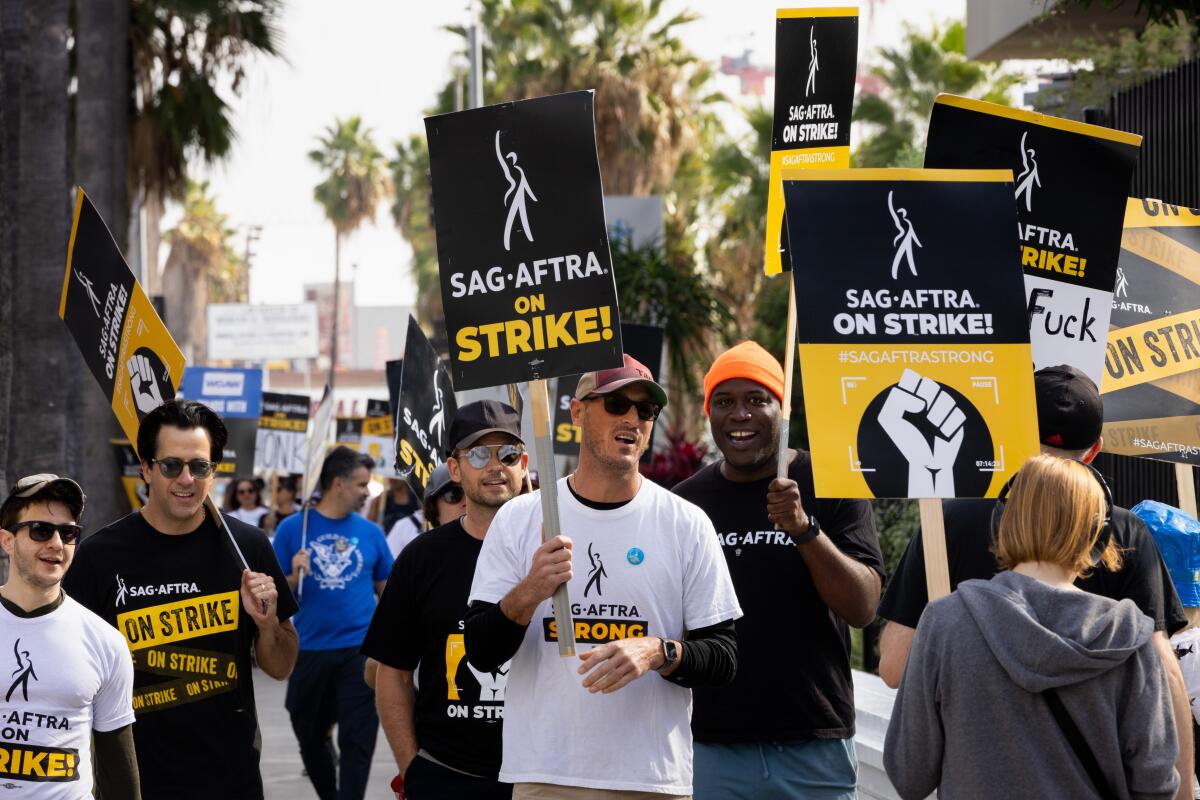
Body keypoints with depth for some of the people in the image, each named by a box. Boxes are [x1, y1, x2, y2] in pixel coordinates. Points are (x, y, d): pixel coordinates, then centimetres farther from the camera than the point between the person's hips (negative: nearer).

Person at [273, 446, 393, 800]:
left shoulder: (370, 532, 4)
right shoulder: (293, 528, -1)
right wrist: (294, 578, -19)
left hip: (360, 649, 0)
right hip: (310, 650, 0)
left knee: (357, 741, -6)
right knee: (310, 737, 16)